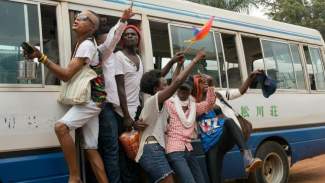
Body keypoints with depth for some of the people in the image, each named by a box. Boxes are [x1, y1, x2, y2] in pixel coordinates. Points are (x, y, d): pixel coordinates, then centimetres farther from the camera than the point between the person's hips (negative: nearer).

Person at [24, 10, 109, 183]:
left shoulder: (86, 45, -12)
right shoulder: (81, 44, 17)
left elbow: (67, 74, -19)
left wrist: (41, 56, -21)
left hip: (92, 99, -10)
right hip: (88, 100, 10)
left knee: (61, 127, -26)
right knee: (91, 149, 6)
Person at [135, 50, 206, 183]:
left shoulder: (157, 103, 23)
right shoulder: (153, 100, -4)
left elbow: (172, 84, 29)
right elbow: (177, 82, -15)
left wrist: (179, 64, 26)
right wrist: (196, 59, -10)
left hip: (152, 150, 10)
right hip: (152, 149, -10)